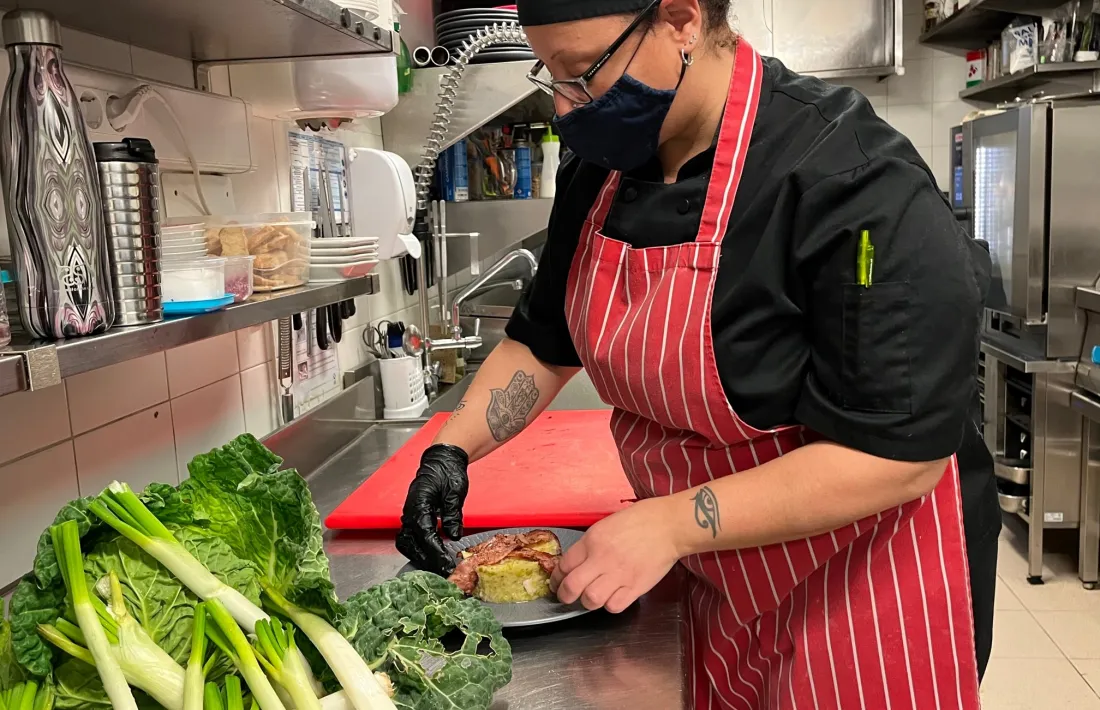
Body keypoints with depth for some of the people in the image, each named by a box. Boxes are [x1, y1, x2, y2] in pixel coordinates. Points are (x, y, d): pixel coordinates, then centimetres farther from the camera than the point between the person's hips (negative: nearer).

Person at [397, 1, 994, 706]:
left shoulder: (857, 183, -27)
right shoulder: (600, 174, -3)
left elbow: (902, 452, -28)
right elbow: (543, 342, 9)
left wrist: (673, 523, -29)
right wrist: (452, 450, -5)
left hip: (852, 590, -6)